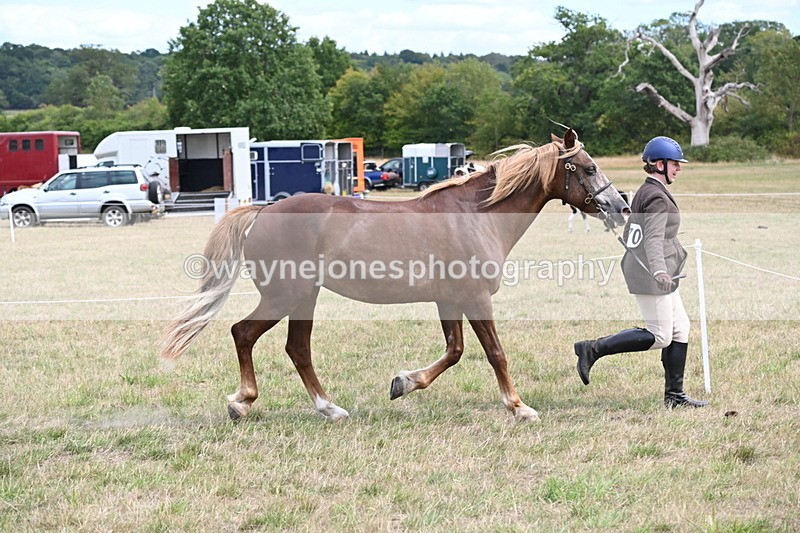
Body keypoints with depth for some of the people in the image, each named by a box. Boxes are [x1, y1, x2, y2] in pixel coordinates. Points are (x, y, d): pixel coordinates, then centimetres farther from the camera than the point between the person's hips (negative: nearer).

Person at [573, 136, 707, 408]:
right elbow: (654, 238, -28)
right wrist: (659, 271, -42)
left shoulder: (643, 192, 16)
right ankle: (593, 349, -9)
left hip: (638, 270, 11)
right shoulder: (658, 197, -15)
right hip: (652, 277, -11)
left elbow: (628, 233, 23)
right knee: (660, 337, -8)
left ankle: (674, 395, 14)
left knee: (680, 328, 11)